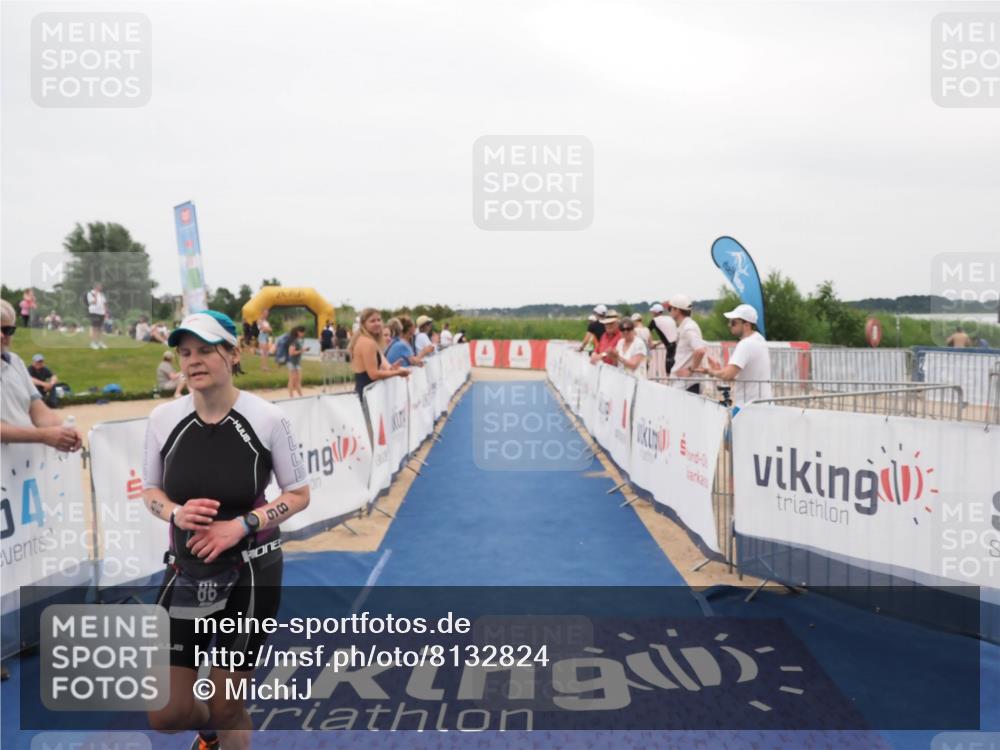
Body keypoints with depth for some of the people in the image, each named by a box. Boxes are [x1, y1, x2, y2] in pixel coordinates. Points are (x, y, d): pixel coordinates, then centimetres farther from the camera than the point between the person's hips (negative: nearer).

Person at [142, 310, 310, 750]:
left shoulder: (266, 418, -13)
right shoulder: (163, 418, -6)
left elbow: (299, 495, -4)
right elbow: (151, 491, 8)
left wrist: (243, 524, -18)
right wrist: (176, 513, -14)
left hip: (251, 573, -2)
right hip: (187, 572, 3)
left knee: (227, 710, 8)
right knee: (165, 715, 5)